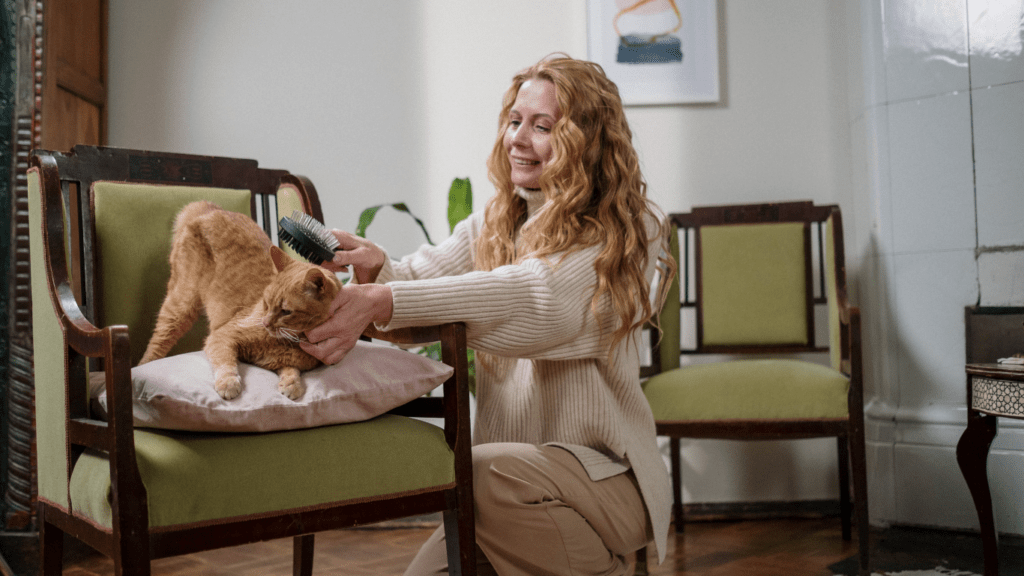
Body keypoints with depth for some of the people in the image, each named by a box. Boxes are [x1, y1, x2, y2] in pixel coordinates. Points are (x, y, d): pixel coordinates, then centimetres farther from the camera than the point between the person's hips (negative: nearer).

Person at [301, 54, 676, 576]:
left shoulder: (629, 229, -9)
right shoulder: (490, 226, 12)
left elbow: (535, 298, -25)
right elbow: (424, 274, -4)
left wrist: (383, 301, -35)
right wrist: (374, 271, -29)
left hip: (602, 475, -5)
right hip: (512, 480, 6)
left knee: (481, 473, -31)